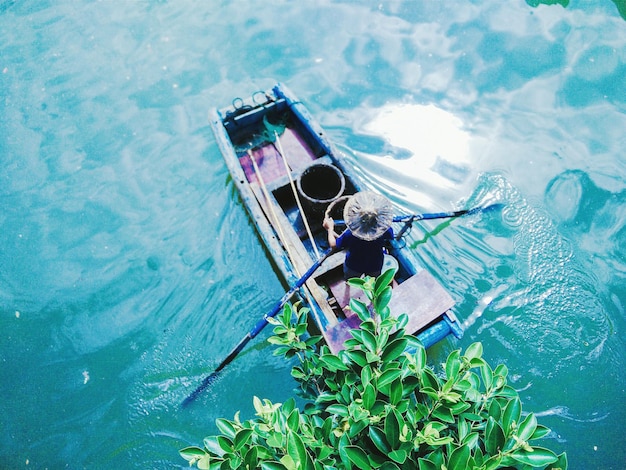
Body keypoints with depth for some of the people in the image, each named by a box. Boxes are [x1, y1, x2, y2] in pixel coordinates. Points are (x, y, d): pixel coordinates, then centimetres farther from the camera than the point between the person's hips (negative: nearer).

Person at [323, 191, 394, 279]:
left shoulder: (350, 234, -38)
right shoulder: (386, 230, -34)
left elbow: (333, 244, -19)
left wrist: (330, 228, -3)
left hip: (353, 267, -1)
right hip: (375, 267, 2)